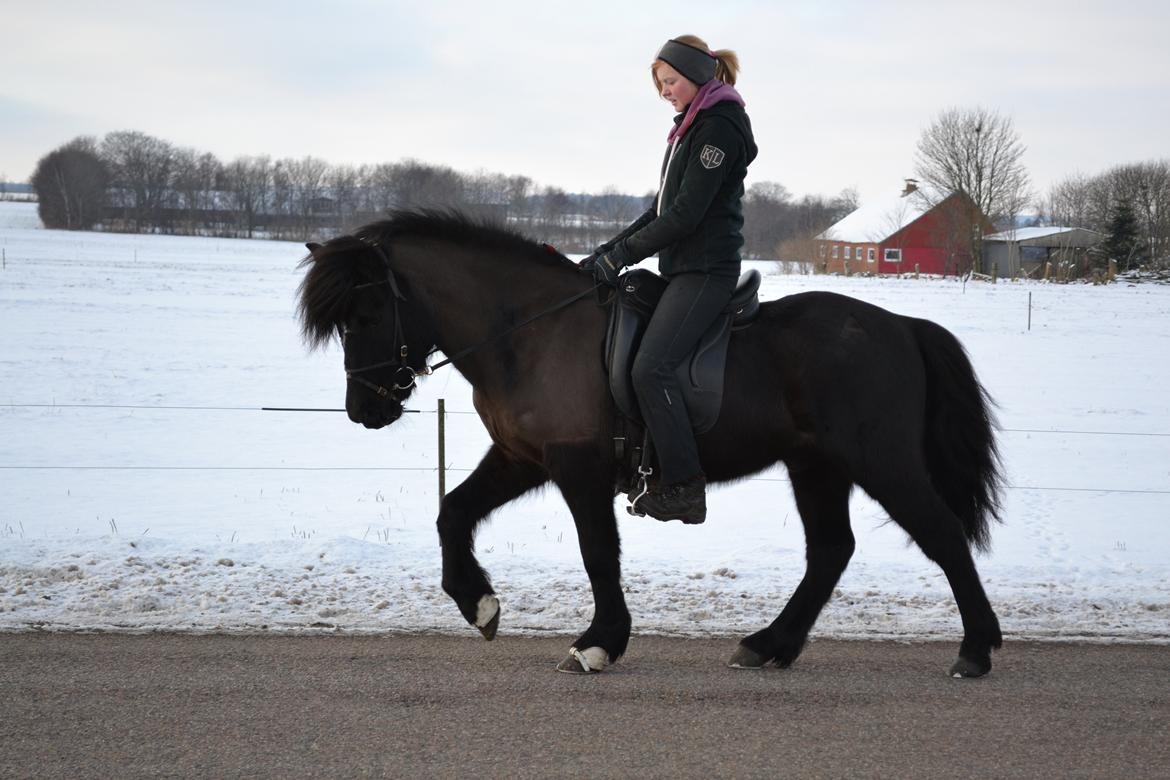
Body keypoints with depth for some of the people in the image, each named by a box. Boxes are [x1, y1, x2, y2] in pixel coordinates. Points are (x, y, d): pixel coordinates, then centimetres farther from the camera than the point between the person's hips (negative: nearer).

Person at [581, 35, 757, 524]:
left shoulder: (718, 127, -13)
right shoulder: (692, 127, 18)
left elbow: (686, 213, -19)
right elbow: (663, 209, 20)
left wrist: (621, 255, -16)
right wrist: (607, 252, 11)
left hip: (704, 271, -11)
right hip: (684, 268, 11)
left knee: (650, 369, -21)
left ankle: (685, 489, -19)